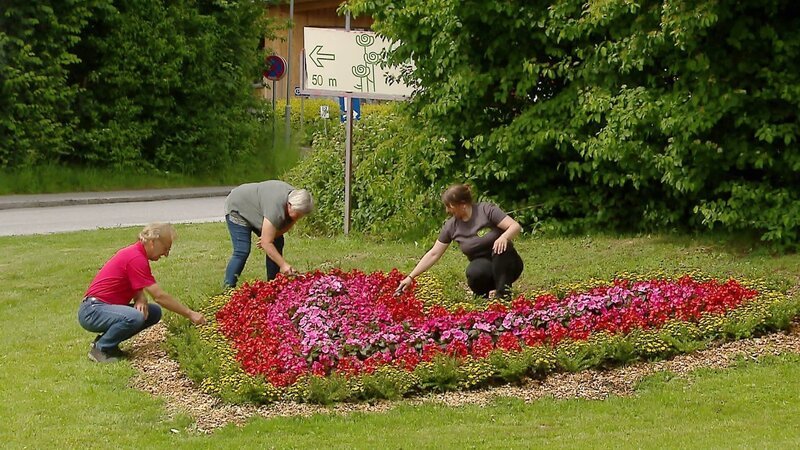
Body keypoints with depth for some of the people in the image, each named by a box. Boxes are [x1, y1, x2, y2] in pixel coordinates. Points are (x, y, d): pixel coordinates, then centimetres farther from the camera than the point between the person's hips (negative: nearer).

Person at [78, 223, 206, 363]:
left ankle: (105, 340, 8)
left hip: (107, 307, 10)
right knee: (134, 317, -34)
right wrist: (190, 314, -14)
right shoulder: (136, 258, -21)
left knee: (154, 312, 4)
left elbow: (138, 289, 14)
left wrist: (140, 300, -10)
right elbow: (160, 296, -21)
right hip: (92, 311, -10)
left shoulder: (136, 253, 11)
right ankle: (100, 348, -11)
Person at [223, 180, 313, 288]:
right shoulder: (276, 206, -40)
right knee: (242, 252, -19)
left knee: (277, 243, -1)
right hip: (237, 208, -8)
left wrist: (267, 237, -21)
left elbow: (288, 224, -5)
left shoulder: (295, 198, -18)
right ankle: (228, 288, -13)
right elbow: (266, 244, -38)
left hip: (256, 210, 8)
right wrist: (283, 265, -38)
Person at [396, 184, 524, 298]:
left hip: (507, 264, -2)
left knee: (500, 246, -36)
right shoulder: (451, 226, -4)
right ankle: (487, 291, -5)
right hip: (482, 266, 2)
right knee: (474, 272, -35)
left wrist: (504, 237, -42)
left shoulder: (486, 210, -15)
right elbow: (433, 254, 1)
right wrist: (410, 277, -3)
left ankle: (502, 292, -28)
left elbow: (515, 226, -20)